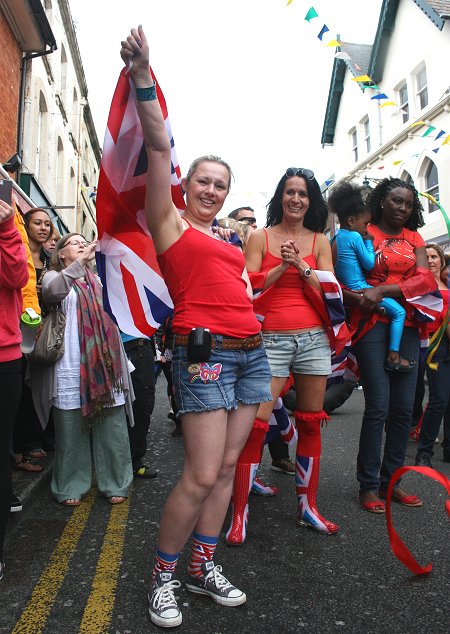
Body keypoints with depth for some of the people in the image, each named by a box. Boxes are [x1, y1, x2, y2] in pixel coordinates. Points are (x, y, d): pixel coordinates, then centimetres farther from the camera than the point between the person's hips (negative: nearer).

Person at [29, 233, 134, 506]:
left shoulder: (97, 280, 21)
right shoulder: (55, 276, 8)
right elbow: (52, 292, -17)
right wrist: (80, 262, -25)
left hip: (105, 363, 3)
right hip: (70, 365, -3)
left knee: (112, 427, 3)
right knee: (71, 428, 3)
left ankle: (116, 484, 14)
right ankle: (71, 486, 16)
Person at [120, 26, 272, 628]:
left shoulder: (226, 242, 22)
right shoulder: (170, 223, 3)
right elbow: (160, 148, -6)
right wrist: (143, 79, -12)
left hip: (250, 352, 7)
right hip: (205, 353, -7)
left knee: (226, 468, 9)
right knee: (201, 476, -8)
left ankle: (204, 567, 23)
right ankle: (163, 577, 13)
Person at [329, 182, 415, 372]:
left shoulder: (335, 238, 10)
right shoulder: (355, 236, -14)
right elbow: (369, 264, -11)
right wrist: (369, 242, 1)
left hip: (346, 290, 9)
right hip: (360, 290, -9)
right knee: (399, 311, -5)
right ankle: (393, 356, -7)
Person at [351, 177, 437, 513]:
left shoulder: (414, 238, 16)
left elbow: (426, 278, -1)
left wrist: (383, 291, -15)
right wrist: (361, 298, -24)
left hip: (407, 326, 5)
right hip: (373, 324, -4)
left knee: (403, 408, 4)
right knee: (378, 406, -8)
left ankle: (390, 480, 17)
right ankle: (368, 485, 5)